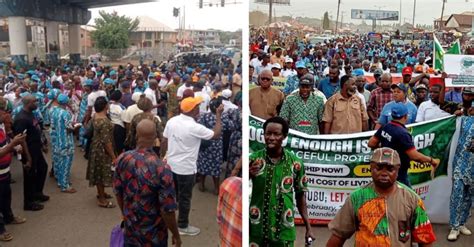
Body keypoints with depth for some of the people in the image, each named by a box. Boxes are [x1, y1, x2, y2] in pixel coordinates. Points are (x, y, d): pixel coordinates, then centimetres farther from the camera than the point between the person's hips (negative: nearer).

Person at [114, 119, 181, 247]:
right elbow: (168, 209, -22)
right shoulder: (161, 168, -28)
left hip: (130, 227, 4)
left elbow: (118, 192, 1)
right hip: (153, 233, -4)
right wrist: (176, 234, -7)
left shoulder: (122, 159, -13)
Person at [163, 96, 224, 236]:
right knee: (184, 198, 9)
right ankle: (183, 226, 23)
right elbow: (216, 135, -13)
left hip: (171, 164, 7)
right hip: (185, 168, -7)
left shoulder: (171, 121, -4)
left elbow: (164, 142, 5)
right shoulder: (195, 127, -23)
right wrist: (218, 116, -6)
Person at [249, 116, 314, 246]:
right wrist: (248, 174, -25)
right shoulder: (253, 159, -6)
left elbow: (300, 196, 6)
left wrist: (308, 227, 6)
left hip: (284, 230, 1)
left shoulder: (295, 163, -3)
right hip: (256, 229, 0)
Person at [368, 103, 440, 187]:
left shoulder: (385, 127, -1)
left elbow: (371, 143, 6)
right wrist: (431, 160, -12)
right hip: (398, 174, -8)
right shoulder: (402, 134, -24)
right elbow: (415, 156, -26)